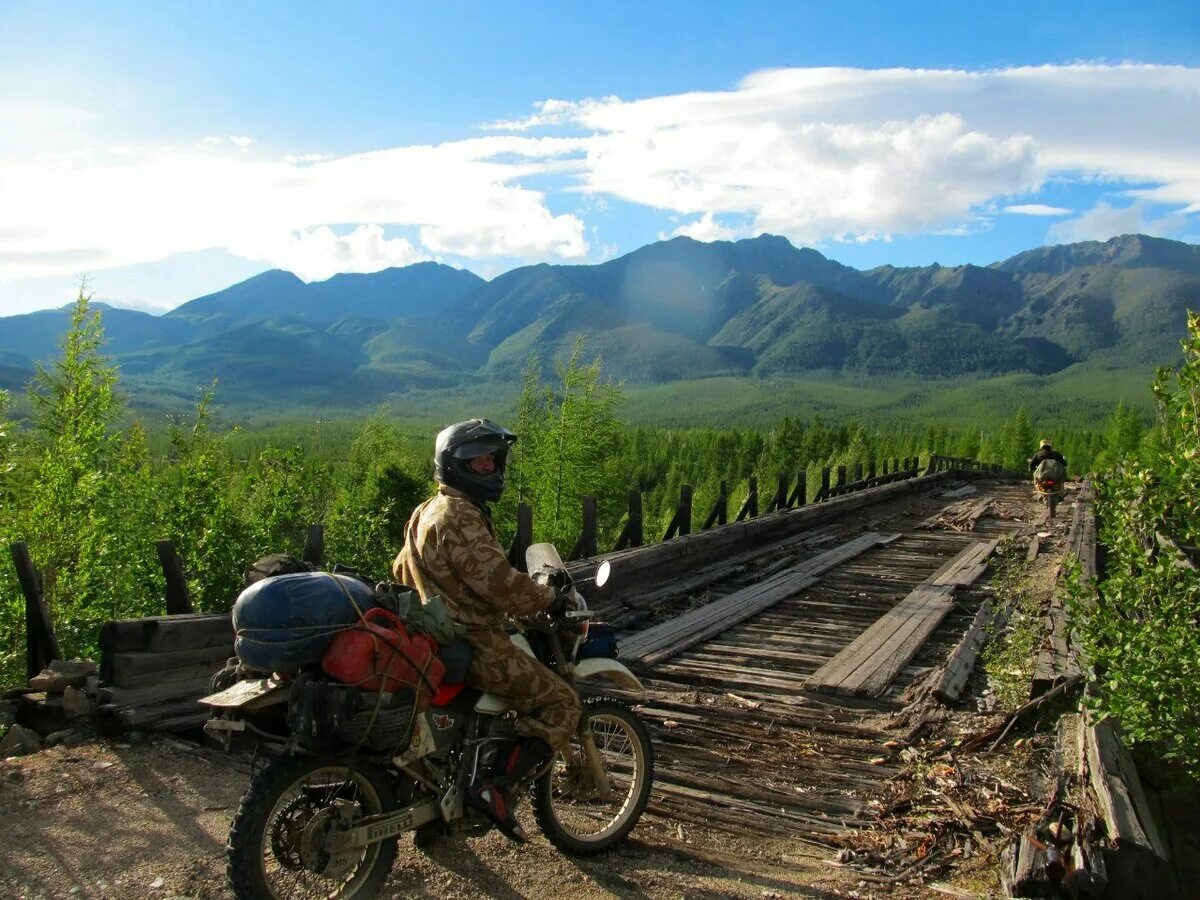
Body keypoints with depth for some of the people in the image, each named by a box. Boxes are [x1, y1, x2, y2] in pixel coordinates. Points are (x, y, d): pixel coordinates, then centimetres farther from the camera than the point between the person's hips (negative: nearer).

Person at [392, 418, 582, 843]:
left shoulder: (428, 511, 13)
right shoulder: (459, 517, -20)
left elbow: (402, 571, 24)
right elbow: (500, 583, -27)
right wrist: (547, 596, -11)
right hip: (474, 645, -10)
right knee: (562, 705, -8)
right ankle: (493, 787, -13)